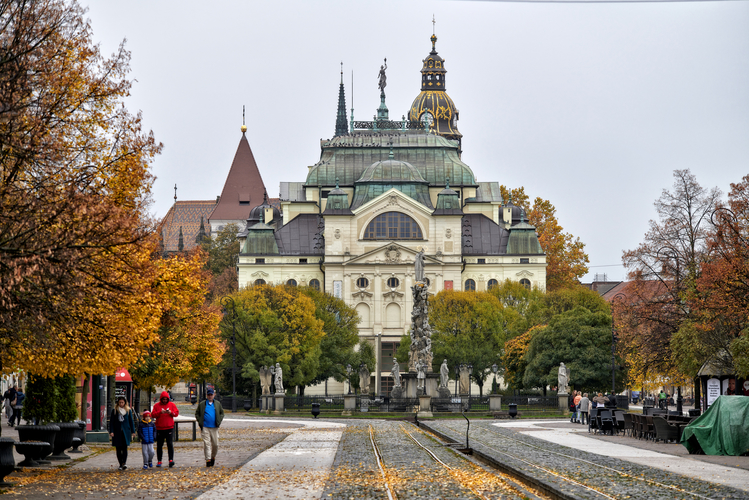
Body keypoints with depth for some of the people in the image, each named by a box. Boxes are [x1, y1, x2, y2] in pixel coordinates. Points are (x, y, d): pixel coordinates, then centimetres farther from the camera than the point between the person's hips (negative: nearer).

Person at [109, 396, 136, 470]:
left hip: (126, 432, -1)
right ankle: (121, 464, 10)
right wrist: (111, 431, -6)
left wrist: (133, 431, 8)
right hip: (117, 432, 1)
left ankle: (124, 463, -25)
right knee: (118, 449, 3)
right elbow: (111, 421, 2)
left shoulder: (128, 410, 6)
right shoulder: (114, 410, 4)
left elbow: (131, 421, 10)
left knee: (125, 447, -13)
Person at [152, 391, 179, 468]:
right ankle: (159, 461, 14)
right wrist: (160, 412, -18)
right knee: (159, 445, 7)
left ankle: (171, 460, -13)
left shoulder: (172, 405, 7)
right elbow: (153, 414, -3)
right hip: (159, 429, 1)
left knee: (170, 444, -10)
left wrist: (171, 412, -15)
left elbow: (177, 413, 4)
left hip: (169, 427, -1)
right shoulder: (156, 405, 5)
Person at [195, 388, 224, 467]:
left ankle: (213, 457, 25)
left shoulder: (217, 404, 10)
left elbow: (222, 413, 20)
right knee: (206, 443, -8)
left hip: (214, 427, 2)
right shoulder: (202, 404, 5)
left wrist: (219, 421, 6)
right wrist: (200, 421, -1)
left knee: (215, 444, 3)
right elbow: (197, 413, 12)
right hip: (205, 427, -2)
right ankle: (208, 459, -6)